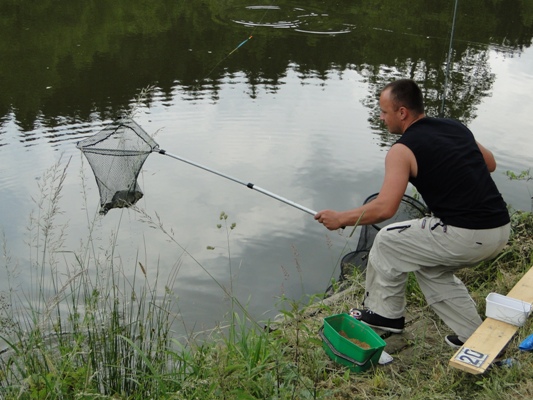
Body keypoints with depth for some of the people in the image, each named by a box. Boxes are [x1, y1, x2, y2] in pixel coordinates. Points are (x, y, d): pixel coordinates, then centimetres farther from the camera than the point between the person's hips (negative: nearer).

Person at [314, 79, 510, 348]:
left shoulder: (403, 149, -8)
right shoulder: (455, 127, 13)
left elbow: (384, 209, -16)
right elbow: (490, 163, 26)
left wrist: (340, 219, -2)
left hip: (464, 235, -8)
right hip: (500, 229, 8)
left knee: (388, 241, 11)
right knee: (431, 267, 29)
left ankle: (384, 313, 26)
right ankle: (473, 336, 28)